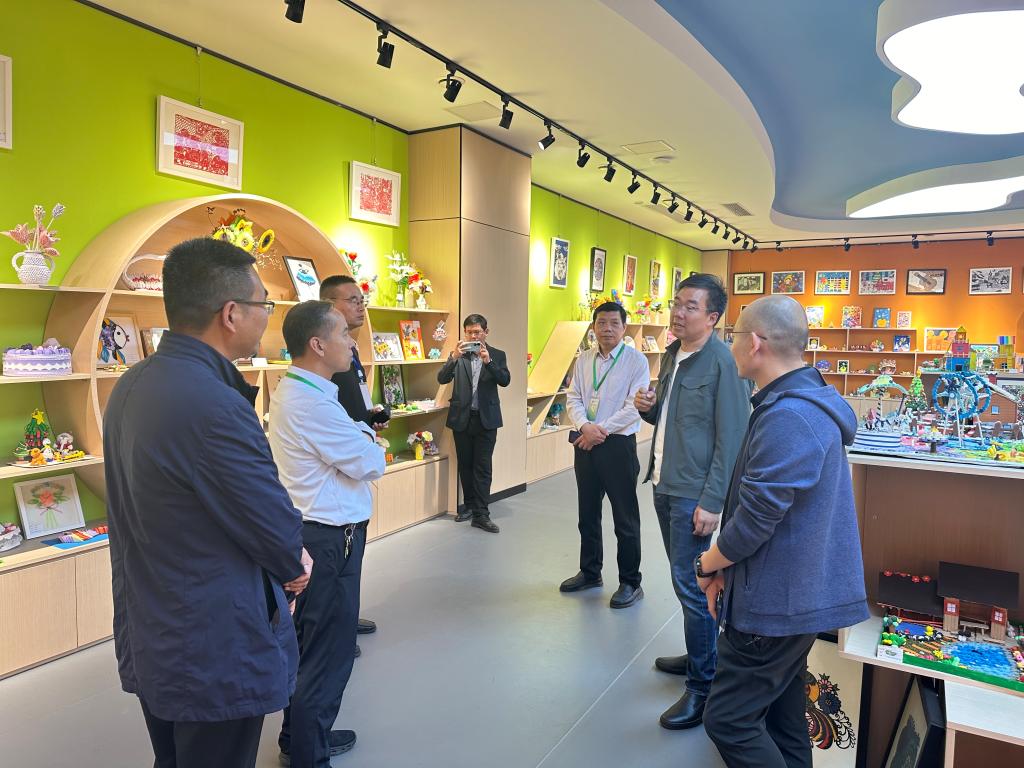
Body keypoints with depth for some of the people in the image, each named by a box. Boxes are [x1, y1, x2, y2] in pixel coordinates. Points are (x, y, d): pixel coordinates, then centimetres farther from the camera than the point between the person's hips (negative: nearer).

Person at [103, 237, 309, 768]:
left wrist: (281, 559, 2)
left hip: (148, 644, 9)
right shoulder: (215, 406, -30)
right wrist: (292, 564, 2)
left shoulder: (132, 386, 0)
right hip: (215, 658, -9)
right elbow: (280, 535, -22)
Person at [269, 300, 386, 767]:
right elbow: (372, 465, -18)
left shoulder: (292, 391, 8)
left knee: (309, 641, 23)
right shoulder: (312, 404, -25)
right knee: (330, 652, 4)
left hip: (312, 531, 11)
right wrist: (370, 442, 1)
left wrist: (359, 437, -4)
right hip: (330, 538, -11)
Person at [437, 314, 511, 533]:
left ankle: (481, 514, 1)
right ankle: (469, 505, 28)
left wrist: (488, 361, -25)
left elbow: (505, 380, -11)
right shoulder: (457, 355, 3)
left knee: (483, 467, -3)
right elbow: (442, 379, -9)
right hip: (462, 417, 2)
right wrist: (454, 357, -24)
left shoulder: (497, 355, 3)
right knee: (465, 465, 12)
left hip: (486, 418, -2)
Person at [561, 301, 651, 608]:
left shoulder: (636, 360, -8)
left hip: (618, 444, -5)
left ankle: (630, 582, 19)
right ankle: (590, 573, 34)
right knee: (587, 514, 17)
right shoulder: (583, 360, 8)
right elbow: (573, 398, 5)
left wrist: (601, 430, -17)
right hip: (585, 444, 6)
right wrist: (584, 426, -14)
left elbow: (635, 406, -15)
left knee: (625, 519, 4)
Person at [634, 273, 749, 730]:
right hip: (664, 485, 9)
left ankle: (703, 686, 12)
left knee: (691, 585, -3)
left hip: (694, 494, -8)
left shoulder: (722, 362, -15)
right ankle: (699, 656, 38)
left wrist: (712, 501, -20)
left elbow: (731, 439, -18)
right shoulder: (671, 355, 11)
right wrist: (648, 408, -1)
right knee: (685, 579, 20)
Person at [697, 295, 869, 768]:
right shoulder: (799, 402, 10)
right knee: (780, 717, 21)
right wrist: (727, 566, 9)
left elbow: (755, 519, -24)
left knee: (728, 720, 0)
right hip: (791, 593, 10)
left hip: (778, 600, -10)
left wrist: (708, 564, -6)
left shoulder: (787, 419, -26)